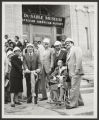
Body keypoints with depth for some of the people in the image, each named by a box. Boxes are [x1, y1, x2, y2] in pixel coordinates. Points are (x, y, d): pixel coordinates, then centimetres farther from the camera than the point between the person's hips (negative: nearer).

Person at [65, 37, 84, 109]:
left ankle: (72, 103, -5)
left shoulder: (76, 49, -1)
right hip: (71, 73, 8)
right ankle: (79, 102, 23)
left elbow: (79, 59, -13)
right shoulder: (68, 52, 23)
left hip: (76, 72, -8)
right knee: (75, 88, 12)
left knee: (74, 88, -9)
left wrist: (77, 69, -20)